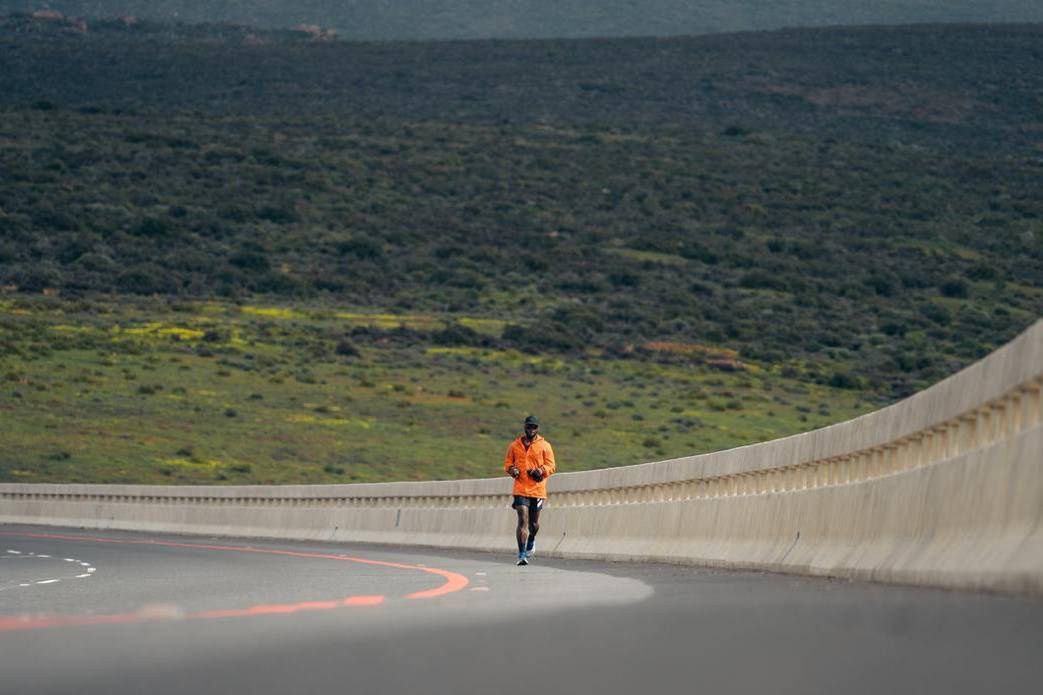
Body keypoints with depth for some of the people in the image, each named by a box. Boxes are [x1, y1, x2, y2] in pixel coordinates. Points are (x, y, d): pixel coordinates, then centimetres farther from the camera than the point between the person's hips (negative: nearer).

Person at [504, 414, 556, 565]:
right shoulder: (515, 445, 8)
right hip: (520, 489, -1)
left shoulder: (544, 446, 3)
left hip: (538, 490, 1)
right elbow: (507, 463, 14)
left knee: (534, 522, 12)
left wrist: (542, 471, -17)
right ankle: (522, 554, -14)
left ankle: (531, 542, 45)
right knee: (523, 520, -13)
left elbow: (551, 465, 2)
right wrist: (512, 470, -8)